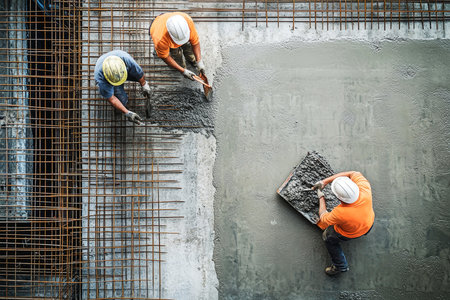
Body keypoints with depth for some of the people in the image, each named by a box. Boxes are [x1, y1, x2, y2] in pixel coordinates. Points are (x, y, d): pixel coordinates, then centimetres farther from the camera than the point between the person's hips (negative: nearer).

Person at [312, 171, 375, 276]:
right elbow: (352, 173, -19)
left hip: (350, 234, -4)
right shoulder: (365, 190, -37)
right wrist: (325, 181, -20)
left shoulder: (340, 213, -45)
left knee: (328, 237, 21)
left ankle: (340, 266, 34)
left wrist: (321, 197, -8)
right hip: (369, 223, 4)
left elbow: (323, 218, -21)